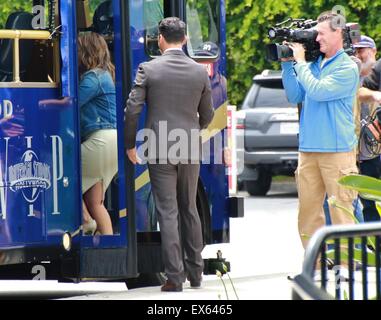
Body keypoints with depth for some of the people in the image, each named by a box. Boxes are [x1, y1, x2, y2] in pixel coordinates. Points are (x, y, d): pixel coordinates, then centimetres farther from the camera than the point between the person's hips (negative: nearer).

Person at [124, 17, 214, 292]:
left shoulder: (149, 69, -7)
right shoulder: (200, 72, 1)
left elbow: (132, 110, -9)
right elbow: (207, 114, 10)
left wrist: (130, 145, 5)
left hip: (160, 151, -3)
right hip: (190, 150, 3)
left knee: (168, 213, -1)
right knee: (189, 209, 15)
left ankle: (175, 277, -3)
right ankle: (195, 273, 18)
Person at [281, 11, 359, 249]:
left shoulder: (348, 68, -6)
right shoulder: (313, 65, 13)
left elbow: (317, 91, -16)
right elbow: (295, 96, 11)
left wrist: (300, 62, -6)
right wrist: (287, 65, 4)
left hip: (337, 150, -6)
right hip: (309, 148, 6)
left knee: (341, 212, -4)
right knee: (308, 212, 6)